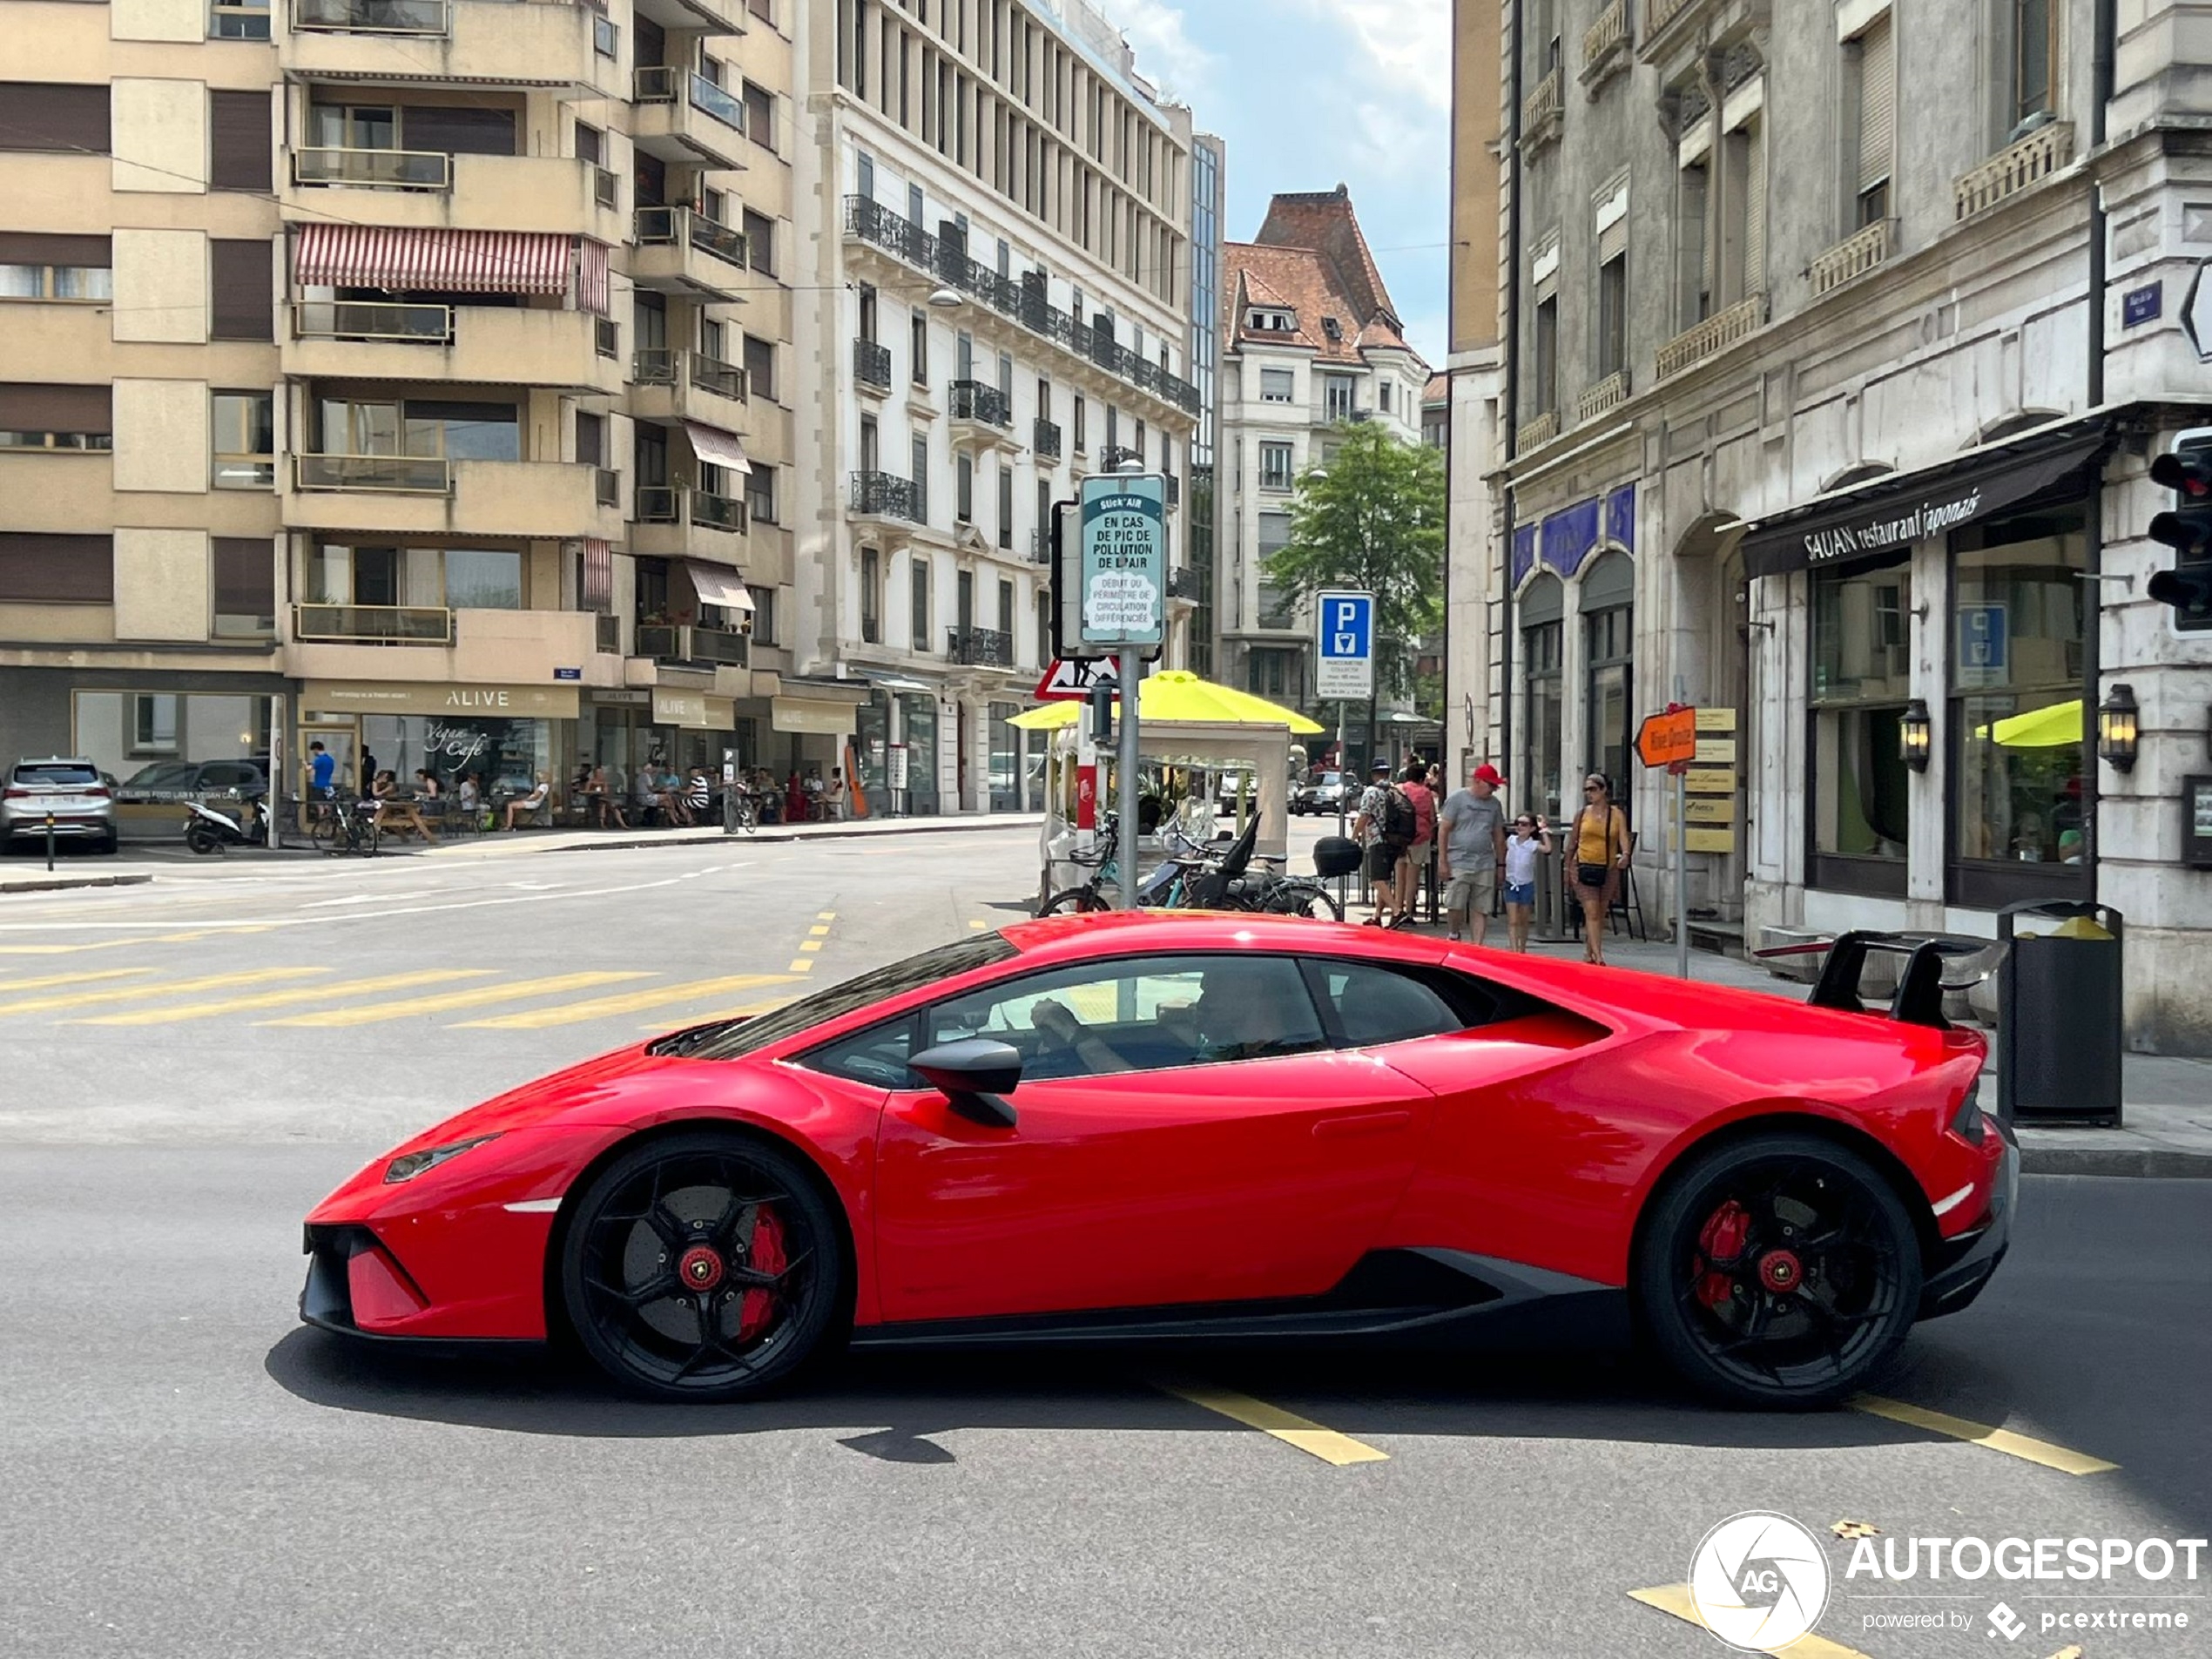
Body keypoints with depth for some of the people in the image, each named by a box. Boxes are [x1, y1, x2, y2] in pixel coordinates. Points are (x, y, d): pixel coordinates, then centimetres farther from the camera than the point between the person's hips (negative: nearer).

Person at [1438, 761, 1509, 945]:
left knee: (1481, 910, 1)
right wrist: (1442, 861, -9)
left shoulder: (1494, 804, 14)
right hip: (1459, 863, -4)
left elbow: (1498, 836, 19)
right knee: (1455, 905, -9)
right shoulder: (1458, 798, -1)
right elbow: (1444, 830, -4)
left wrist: (1501, 864, 16)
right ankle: (1455, 934, 17)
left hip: (1485, 865, 4)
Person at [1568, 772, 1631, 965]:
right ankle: (1598, 956, -18)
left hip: (1608, 870, 1)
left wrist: (1625, 854, -31)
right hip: (1585, 868, -1)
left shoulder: (1617, 815, 2)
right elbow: (1572, 843, 10)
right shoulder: (1581, 814, 5)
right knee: (1591, 912, -12)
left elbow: (1623, 838, -11)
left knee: (1600, 914, 10)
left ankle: (1588, 953, 23)